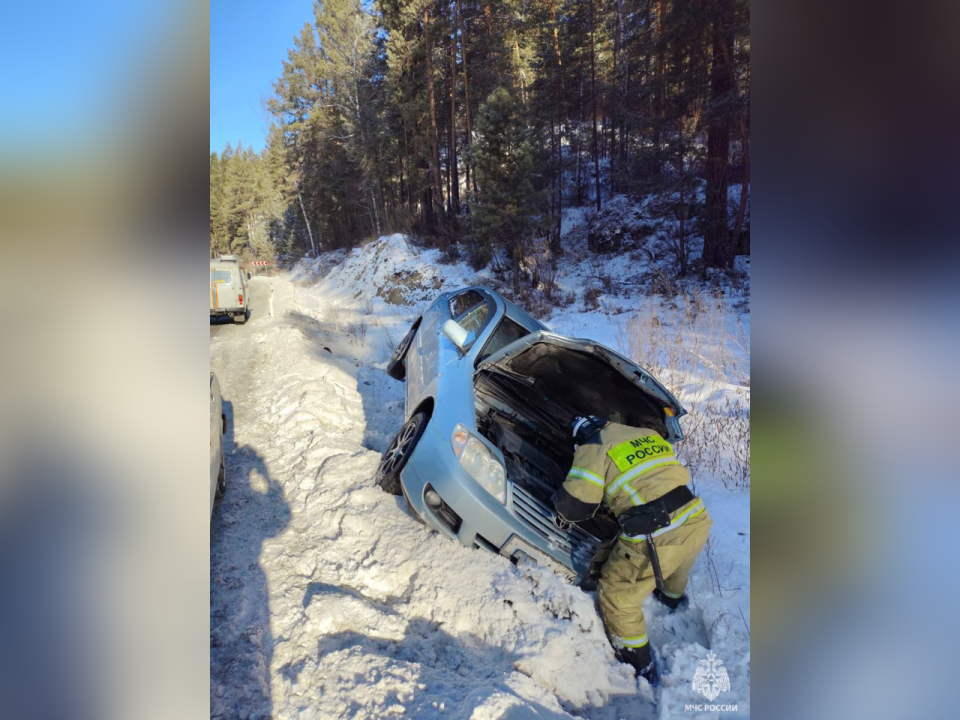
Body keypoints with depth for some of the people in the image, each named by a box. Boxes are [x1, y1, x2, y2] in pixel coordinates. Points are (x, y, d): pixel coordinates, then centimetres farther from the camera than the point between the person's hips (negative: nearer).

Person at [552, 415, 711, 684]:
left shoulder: (593, 448, -4)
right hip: (697, 521, 7)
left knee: (618, 599, 17)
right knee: (676, 560, 40)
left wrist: (562, 504, 16)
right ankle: (674, 596, 69)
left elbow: (573, 506, -9)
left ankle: (641, 669, 31)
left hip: (655, 538, -7)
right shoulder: (650, 434, 16)